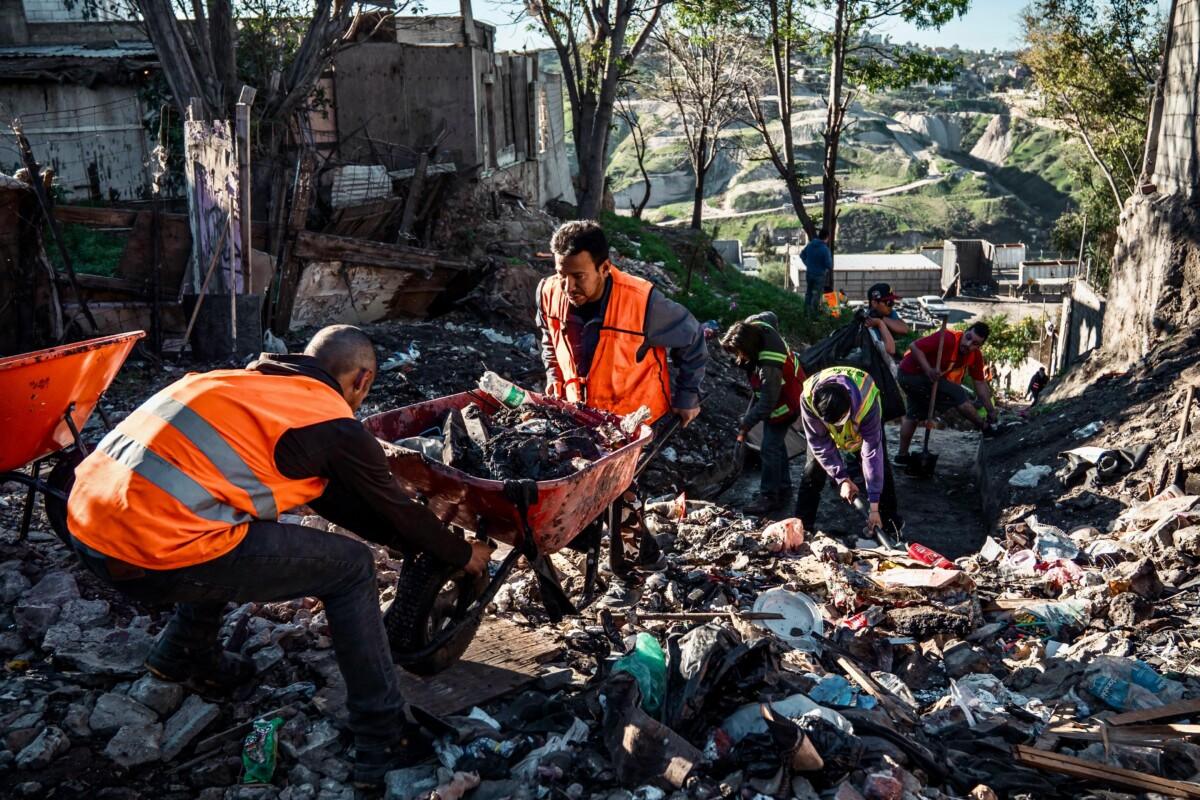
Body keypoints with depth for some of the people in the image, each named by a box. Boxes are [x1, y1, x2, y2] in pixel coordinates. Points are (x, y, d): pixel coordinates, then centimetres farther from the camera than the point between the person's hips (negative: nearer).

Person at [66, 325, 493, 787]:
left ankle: (185, 654, 41)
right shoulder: (333, 426, 0)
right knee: (351, 568, 4)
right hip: (155, 555, -9)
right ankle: (383, 744, 10)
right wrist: (463, 554, 31)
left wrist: (418, 541, 37)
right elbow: (397, 511, 13)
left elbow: (334, 498, 30)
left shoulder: (252, 382, 23)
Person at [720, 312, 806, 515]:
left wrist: (745, 425, -26)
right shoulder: (755, 325, -20)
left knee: (770, 448, -7)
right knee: (776, 442, 19)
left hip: (784, 402, -10)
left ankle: (769, 498, 3)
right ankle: (783, 489, 32)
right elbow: (770, 316, 6)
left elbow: (767, 403, -34)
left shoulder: (769, 366, -42)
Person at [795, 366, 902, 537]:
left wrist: (874, 506, -36)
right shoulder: (808, 399, -41)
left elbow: (872, 453, -39)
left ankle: (890, 523, 10)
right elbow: (820, 443, -27)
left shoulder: (868, 404, -45)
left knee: (880, 467, -6)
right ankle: (801, 527, -1)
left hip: (863, 420, -1)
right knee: (814, 469, -9)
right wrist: (842, 478, -30)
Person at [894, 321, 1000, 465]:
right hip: (912, 373, -10)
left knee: (913, 415, 21)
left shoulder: (975, 356, -5)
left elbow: (980, 384, -1)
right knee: (957, 395, -13)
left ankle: (902, 456, 33)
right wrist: (929, 370, -38)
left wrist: (991, 411, -2)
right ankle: (985, 428, 2)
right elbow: (915, 347, -29)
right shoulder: (947, 339, -29)